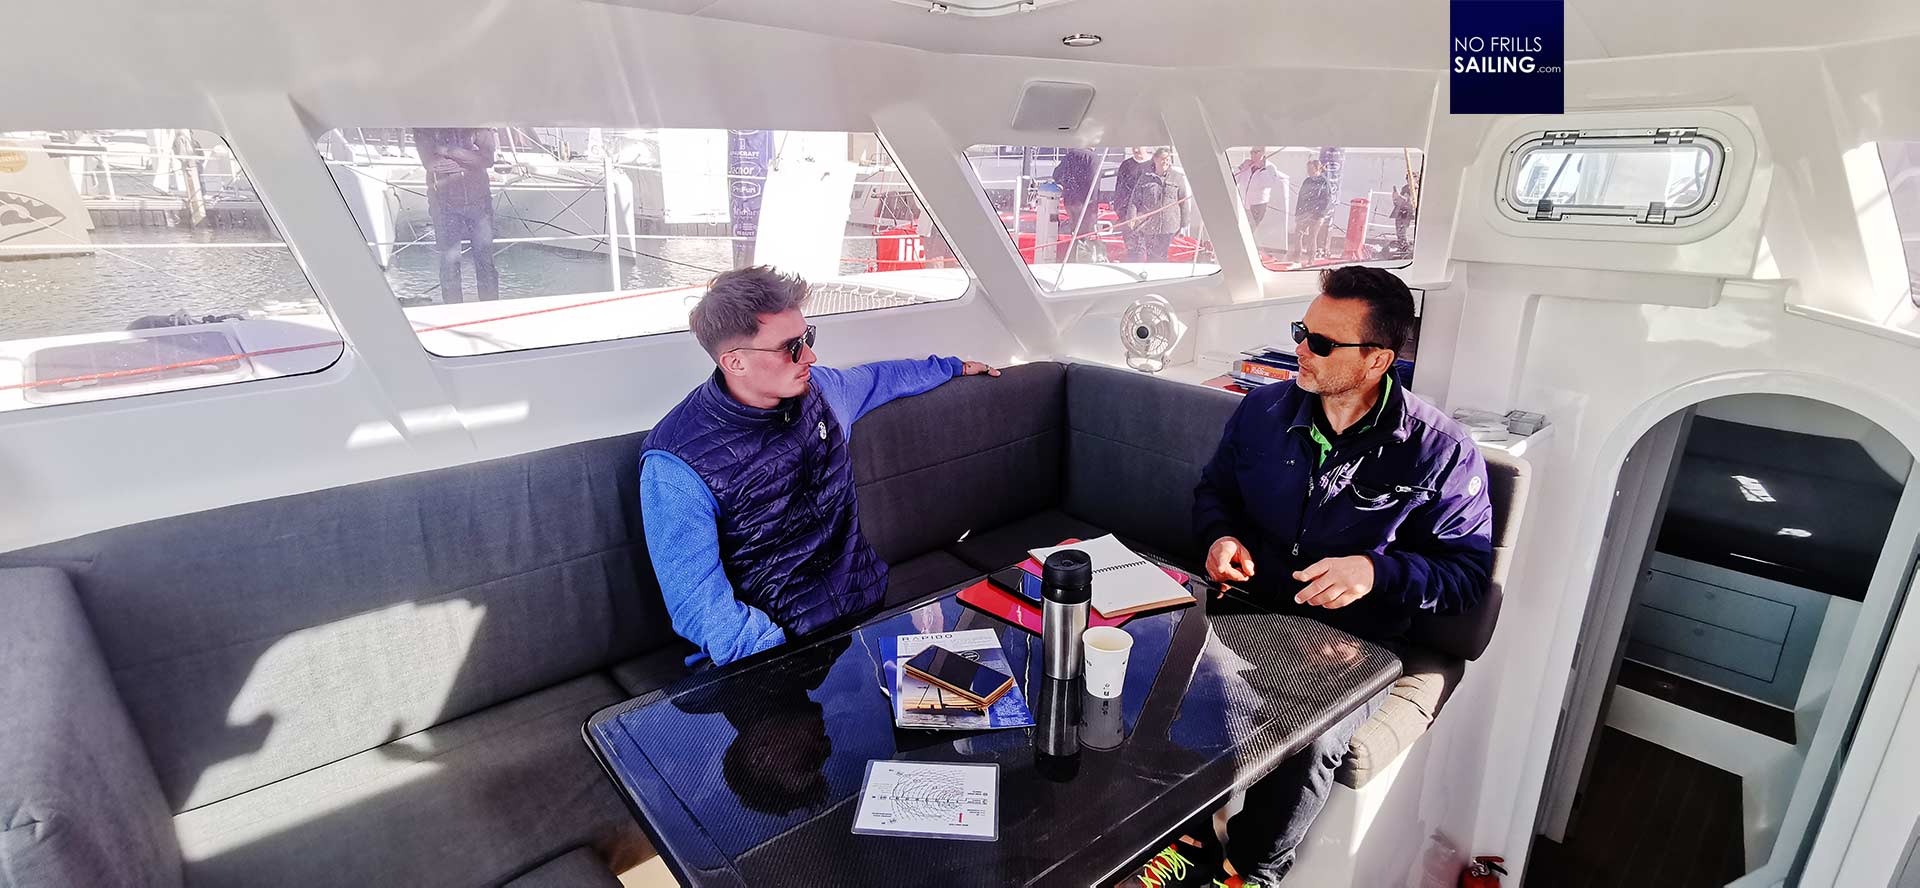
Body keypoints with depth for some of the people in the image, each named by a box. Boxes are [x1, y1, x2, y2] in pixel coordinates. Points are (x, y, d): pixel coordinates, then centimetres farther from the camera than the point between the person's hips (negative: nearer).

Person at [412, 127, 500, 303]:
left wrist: (450, 151, -16)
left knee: (485, 259, 2)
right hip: (445, 202, -1)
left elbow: (488, 160, -9)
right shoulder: (424, 127, 1)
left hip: (478, 198, 1)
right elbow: (430, 163, -11)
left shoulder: (478, 125, 3)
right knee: (450, 260, -1)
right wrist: (471, 161, -10)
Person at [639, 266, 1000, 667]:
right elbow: (698, 603, -18)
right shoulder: (676, 464, -16)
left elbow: (882, 378, 26)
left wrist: (954, 366, 38)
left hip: (869, 606, 6)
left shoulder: (817, 387, 3)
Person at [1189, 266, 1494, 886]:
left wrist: (1378, 571, -22)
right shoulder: (1263, 410, 2)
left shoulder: (1441, 452, -8)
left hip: (1354, 643, -3)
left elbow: (1468, 572, -4)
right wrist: (1221, 535, -5)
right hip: (1249, 610, 4)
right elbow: (1213, 489, 17)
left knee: (1307, 743, -30)